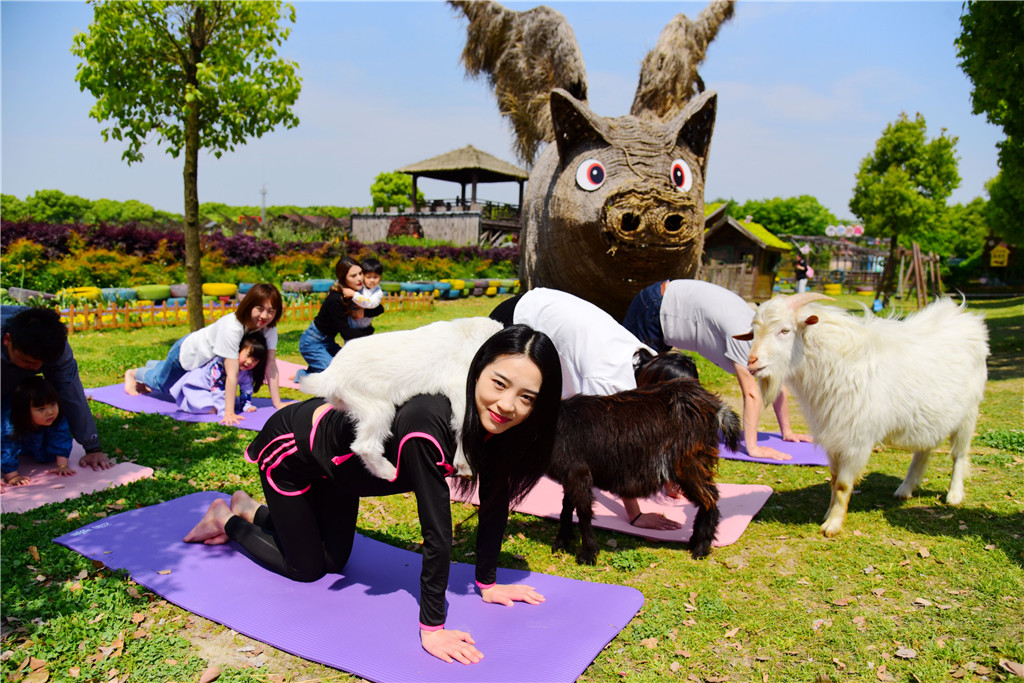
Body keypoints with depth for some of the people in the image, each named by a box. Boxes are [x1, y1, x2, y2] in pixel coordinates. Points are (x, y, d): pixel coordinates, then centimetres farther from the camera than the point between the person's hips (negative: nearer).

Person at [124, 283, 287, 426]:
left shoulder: (269, 328, -27)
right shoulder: (232, 327, -45)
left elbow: (271, 367, -25)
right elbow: (232, 374, -46)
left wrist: (277, 403, -27)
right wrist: (229, 412, -45)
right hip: (188, 352, -6)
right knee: (163, 382, 22)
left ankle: (152, 366, 62)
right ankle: (134, 373, 53)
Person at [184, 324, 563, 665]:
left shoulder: (498, 423, -22)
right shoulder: (427, 421, -45)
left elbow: (495, 500, -11)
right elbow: (436, 529, -41)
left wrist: (488, 582, -5)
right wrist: (431, 628, -33)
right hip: (292, 449, -7)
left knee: (334, 561, 22)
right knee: (305, 568, 9)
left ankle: (250, 509, 43)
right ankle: (226, 520, 32)